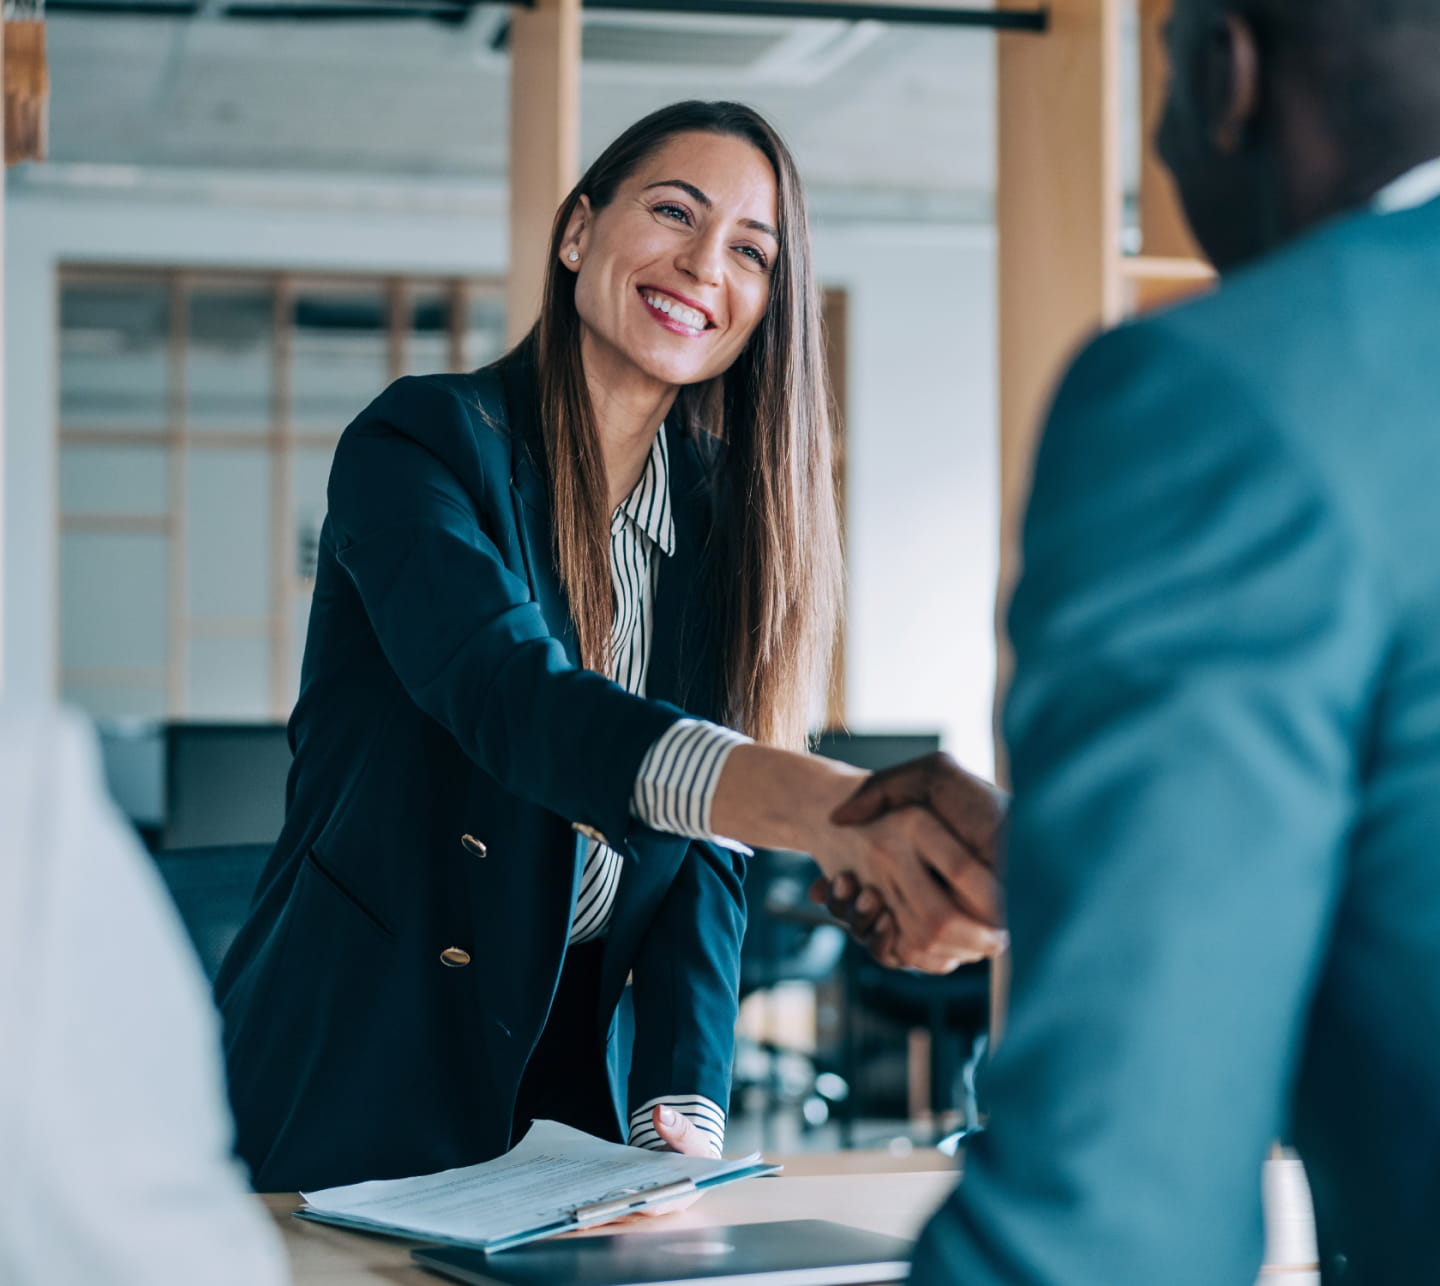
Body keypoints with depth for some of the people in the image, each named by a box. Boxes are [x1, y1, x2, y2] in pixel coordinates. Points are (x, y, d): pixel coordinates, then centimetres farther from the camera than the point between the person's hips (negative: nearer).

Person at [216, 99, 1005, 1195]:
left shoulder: (726, 518, 4)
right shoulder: (423, 442, -13)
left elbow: (706, 852, 2)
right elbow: (512, 695, -32)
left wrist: (684, 1109, -14)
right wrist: (824, 807, -48)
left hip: (586, 1077, 5)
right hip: (361, 1080, -5)